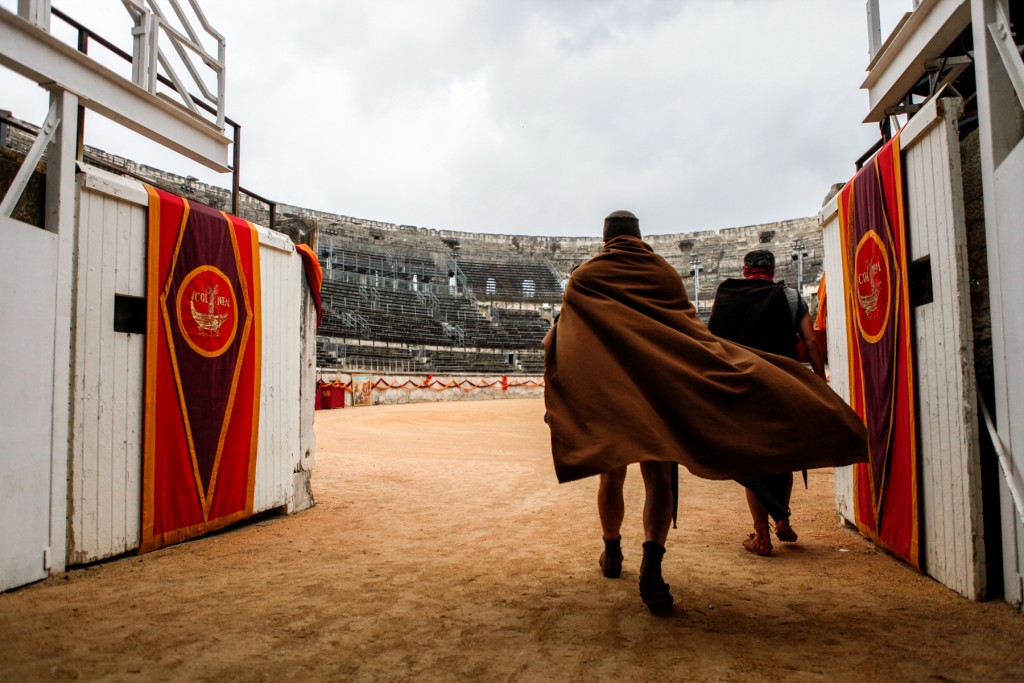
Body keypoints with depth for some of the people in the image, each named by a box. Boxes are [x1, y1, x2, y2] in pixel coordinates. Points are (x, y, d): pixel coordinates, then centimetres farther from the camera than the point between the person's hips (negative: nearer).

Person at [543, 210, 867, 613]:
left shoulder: (584, 278, 4)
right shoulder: (664, 273, 7)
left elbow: (562, 339, -2)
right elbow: (692, 331, 3)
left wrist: (555, 397, -1)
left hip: (604, 390, 0)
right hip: (657, 387, 0)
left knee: (611, 476, 14)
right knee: (657, 478, -2)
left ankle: (612, 554, 29)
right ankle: (651, 564, -20)